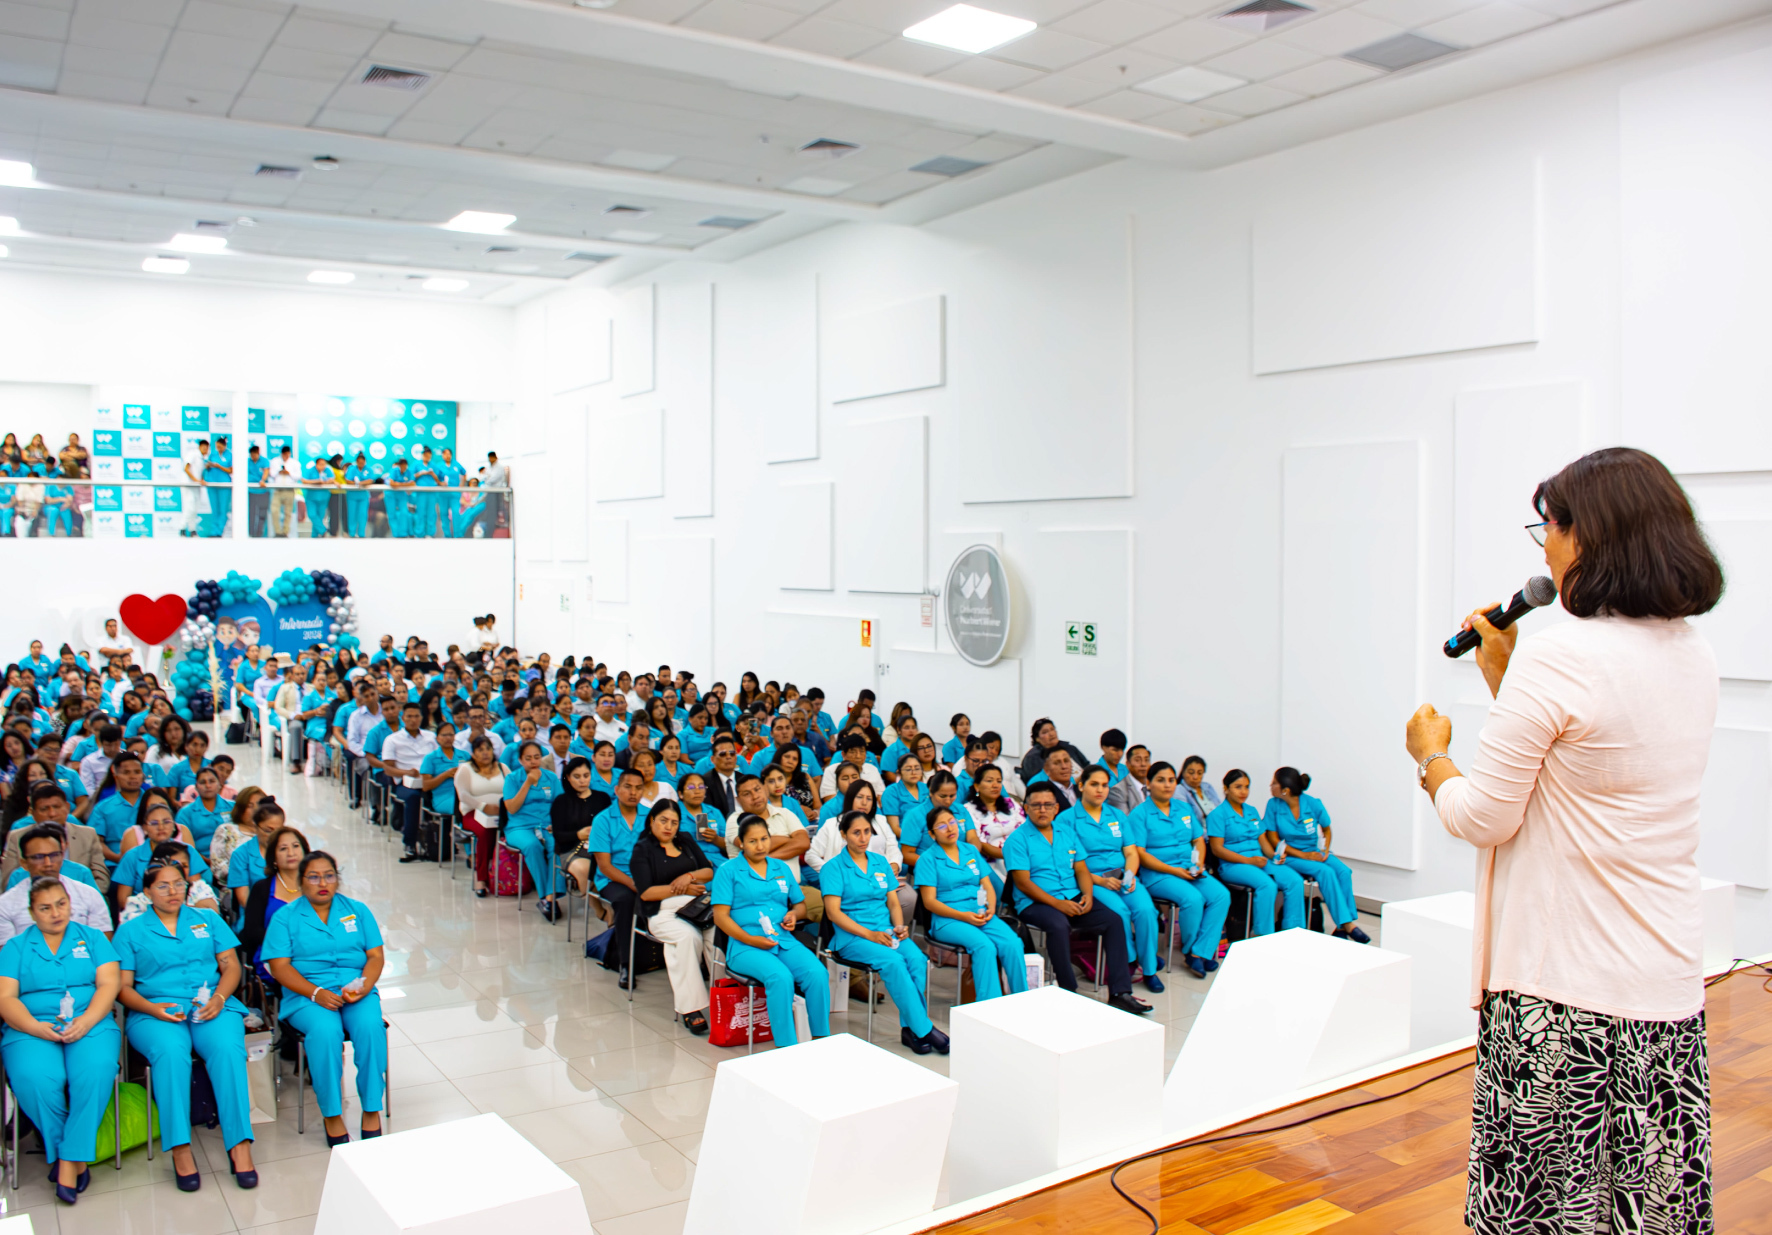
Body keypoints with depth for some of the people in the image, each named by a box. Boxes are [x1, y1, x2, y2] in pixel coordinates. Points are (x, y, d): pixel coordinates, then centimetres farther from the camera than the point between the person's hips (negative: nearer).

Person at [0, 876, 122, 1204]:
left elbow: (109, 983, 5)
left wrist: (86, 1021, -13)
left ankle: (69, 1159, -20)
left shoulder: (92, 937, 17)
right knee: (35, 1079, -32)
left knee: (96, 1071, -33)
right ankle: (76, 1158, -11)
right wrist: (35, 1027, -15)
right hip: (32, 1030, 0)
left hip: (89, 1025, 0)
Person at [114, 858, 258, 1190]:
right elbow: (123, 986, 7)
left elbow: (231, 965, 14)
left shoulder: (207, 920, 20)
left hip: (211, 1008, 1)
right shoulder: (130, 931, 15)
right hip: (156, 1013, -1)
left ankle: (239, 1145, -33)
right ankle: (180, 1150, -32)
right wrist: (153, 1009, -13)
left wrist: (219, 997, -7)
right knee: (171, 1051, -36)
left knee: (227, 1048, -32)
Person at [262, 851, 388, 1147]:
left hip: (356, 991, 2)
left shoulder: (357, 910, 14)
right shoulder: (285, 917, 8)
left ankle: (372, 1111, -20)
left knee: (369, 1025, -30)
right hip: (306, 995, -1)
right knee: (325, 1030, -33)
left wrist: (363, 986, -12)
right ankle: (332, 1115, -20)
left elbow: (376, 956, 9)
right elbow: (279, 966, -2)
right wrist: (316, 993, -17)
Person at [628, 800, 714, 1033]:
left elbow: (710, 871, 18)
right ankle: (690, 1008, -32)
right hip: (663, 911, -4)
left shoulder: (686, 840, 22)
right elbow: (646, 892, -3)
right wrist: (679, 889, -9)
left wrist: (690, 877, -1)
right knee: (689, 935, -35)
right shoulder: (642, 849, 8)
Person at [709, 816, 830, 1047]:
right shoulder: (728, 870, 5)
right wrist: (750, 939, -13)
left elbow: (801, 904, 29)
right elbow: (720, 916, -2)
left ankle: (822, 1041, -16)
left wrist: (794, 914, 4)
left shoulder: (781, 868, 20)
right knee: (780, 977, -34)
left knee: (817, 973, -25)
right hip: (745, 947, -4)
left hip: (784, 941, 4)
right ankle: (786, 1048, -27)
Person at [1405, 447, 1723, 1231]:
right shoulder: (1696, 658, 6)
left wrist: (1430, 754, 4)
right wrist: (1506, 680, 18)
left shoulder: (1560, 655, -19)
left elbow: (1481, 817, -14)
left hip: (1562, 990, -8)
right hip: (1670, 988, 8)